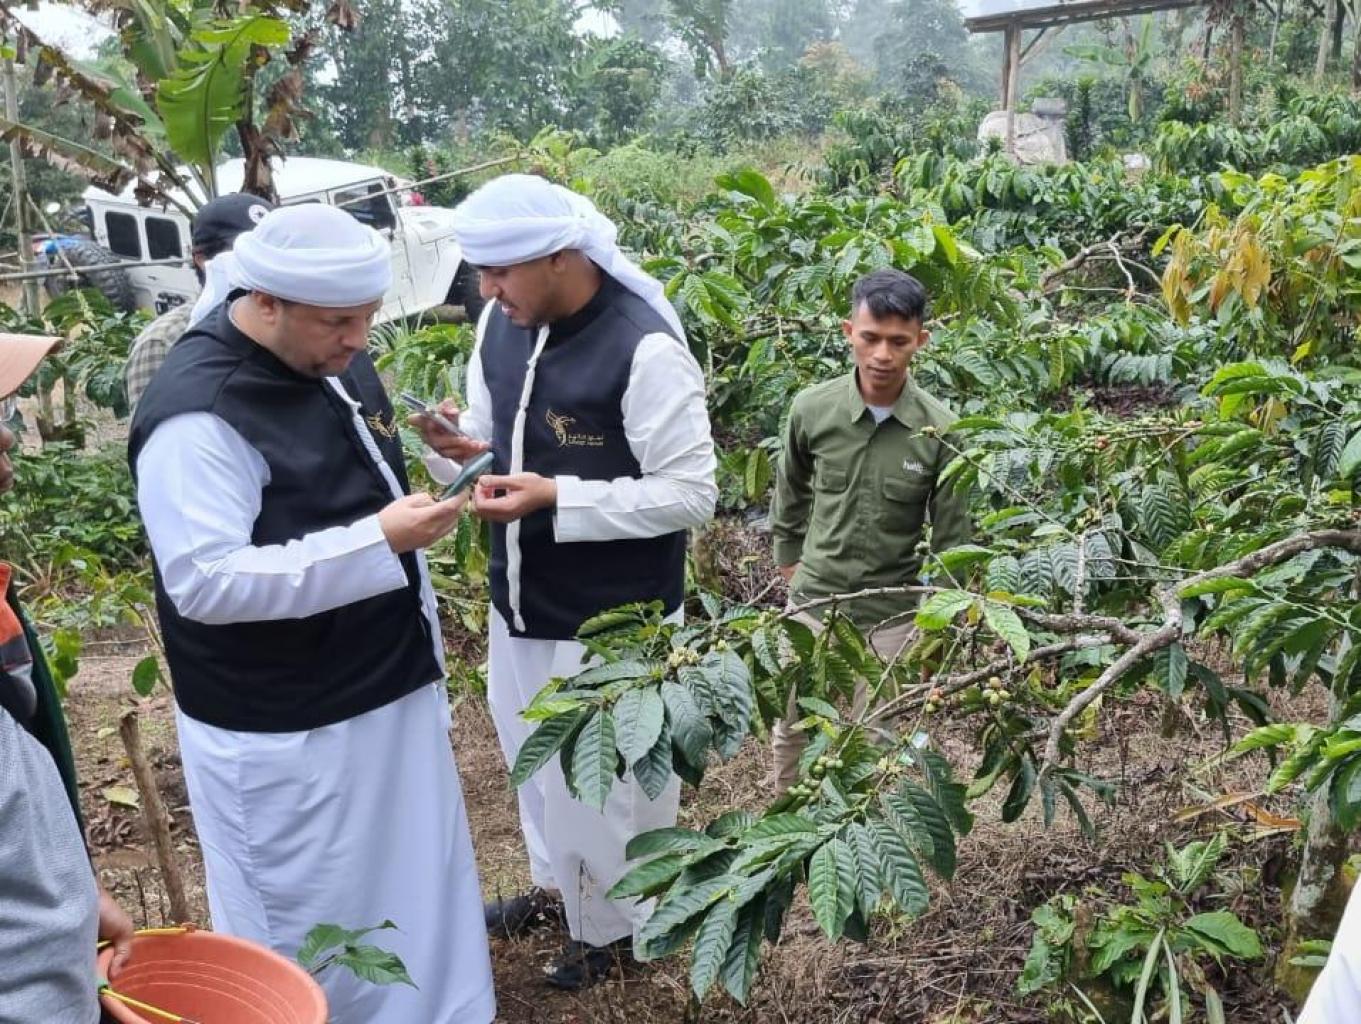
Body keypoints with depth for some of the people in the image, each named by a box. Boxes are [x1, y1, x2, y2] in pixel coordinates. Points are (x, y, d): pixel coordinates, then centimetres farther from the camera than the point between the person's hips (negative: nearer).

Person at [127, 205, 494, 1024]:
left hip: (390, 692, 9)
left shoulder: (336, 363, 4)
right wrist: (379, 543, -32)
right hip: (284, 735, -8)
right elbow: (205, 583, -29)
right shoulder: (199, 413, -24)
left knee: (418, 899, 24)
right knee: (315, 934, 11)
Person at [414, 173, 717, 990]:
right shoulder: (502, 325, -1)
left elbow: (692, 494, -21)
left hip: (613, 617, -7)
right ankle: (559, 883, 51)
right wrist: (461, 447, -13)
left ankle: (613, 923, 37)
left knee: (607, 776, 11)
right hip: (520, 599, 7)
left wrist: (556, 498, -27)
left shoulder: (646, 350, -23)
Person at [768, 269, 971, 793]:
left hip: (894, 613, -2)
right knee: (789, 731, 16)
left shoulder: (940, 430, -14)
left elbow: (951, 538, -5)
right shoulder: (811, 408, -9)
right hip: (813, 603, 2)